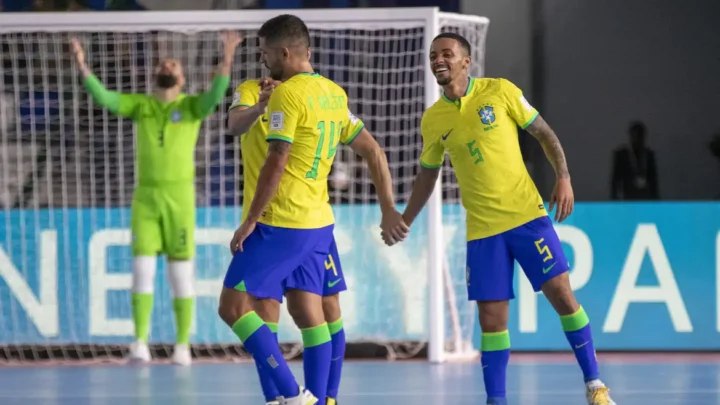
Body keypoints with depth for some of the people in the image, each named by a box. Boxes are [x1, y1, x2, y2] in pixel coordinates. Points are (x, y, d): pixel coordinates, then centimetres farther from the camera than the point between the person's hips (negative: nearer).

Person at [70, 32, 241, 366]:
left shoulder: (192, 105, 1)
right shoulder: (140, 105, 8)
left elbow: (215, 96, -22)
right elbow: (102, 97, -6)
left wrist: (227, 59, -37)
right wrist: (82, 65, -21)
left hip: (179, 200, -2)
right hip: (145, 199, 2)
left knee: (181, 276, 1)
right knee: (142, 270, -8)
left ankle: (182, 346, 9)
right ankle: (140, 344, -5)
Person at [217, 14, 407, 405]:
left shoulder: (287, 93, -14)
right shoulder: (334, 94, 11)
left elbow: (276, 163, -19)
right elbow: (373, 152, 16)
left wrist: (249, 222, -15)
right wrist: (389, 210, 20)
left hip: (281, 225, -9)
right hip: (318, 224, 9)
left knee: (233, 307, -3)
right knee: (309, 315, 10)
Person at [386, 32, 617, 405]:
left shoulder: (499, 91, -3)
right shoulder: (432, 119, 5)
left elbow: (544, 133, 3)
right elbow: (427, 175, 19)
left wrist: (563, 177, -9)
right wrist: (404, 222, 16)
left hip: (527, 215, -2)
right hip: (481, 230, 2)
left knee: (561, 293, -7)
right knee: (491, 317, -2)